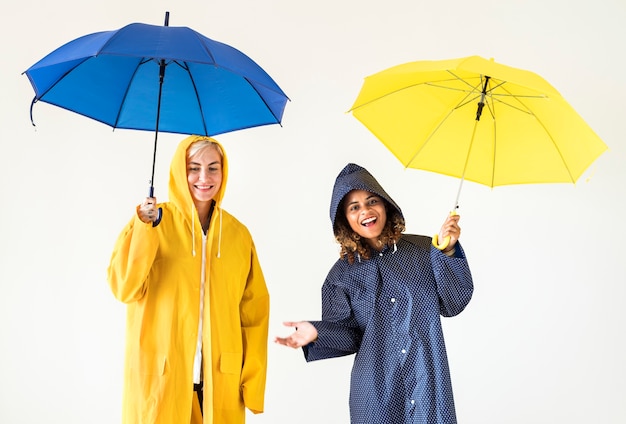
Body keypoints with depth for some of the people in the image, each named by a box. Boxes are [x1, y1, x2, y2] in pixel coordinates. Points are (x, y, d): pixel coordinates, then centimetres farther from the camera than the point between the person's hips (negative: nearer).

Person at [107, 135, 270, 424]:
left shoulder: (238, 234, 4)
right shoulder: (152, 222, -2)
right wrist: (144, 228, -24)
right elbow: (124, 289, -13)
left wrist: (253, 384, -1)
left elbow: (254, 313, 4)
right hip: (160, 379, -2)